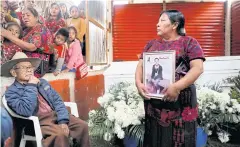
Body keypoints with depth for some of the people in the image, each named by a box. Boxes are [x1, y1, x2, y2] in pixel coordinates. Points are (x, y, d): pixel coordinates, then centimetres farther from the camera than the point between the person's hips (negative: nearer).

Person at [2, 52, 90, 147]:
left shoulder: (42, 82, 16)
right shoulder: (11, 92, -2)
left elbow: (57, 101, 7)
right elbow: (26, 111, -20)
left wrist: (63, 121, -8)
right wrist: (31, 86, -13)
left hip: (56, 115, 6)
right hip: (38, 121, -5)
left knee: (82, 126, -13)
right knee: (60, 134, -31)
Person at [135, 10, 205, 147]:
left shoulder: (189, 42, 0)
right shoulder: (151, 44, 15)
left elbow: (198, 68, -11)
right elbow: (140, 65, 13)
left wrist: (177, 87, -22)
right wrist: (139, 83, -7)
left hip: (180, 102, -4)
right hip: (154, 102, 4)